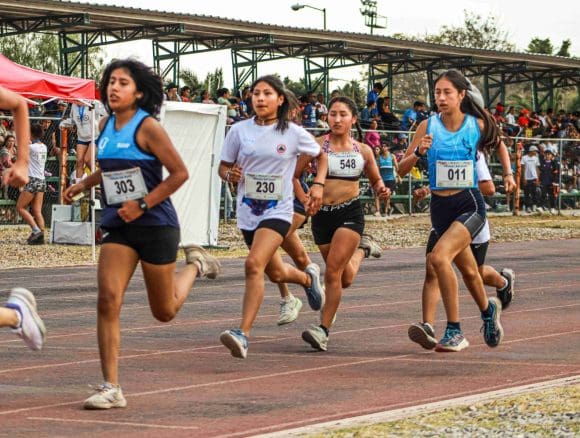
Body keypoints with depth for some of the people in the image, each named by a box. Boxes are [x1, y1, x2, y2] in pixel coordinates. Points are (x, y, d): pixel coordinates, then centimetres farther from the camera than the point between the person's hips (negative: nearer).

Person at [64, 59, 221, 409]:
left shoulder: (147, 127, -13)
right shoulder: (106, 126, 7)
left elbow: (179, 173, -14)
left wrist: (142, 204, -17)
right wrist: (83, 185, 14)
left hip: (155, 224, -5)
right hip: (118, 226, 5)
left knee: (165, 312, 8)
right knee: (108, 301, -13)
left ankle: (195, 266, 40)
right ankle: (111, 388, -11)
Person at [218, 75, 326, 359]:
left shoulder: (293, 133, -3)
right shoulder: (240, 130, 1)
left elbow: (321, 154, 14)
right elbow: (223, 166, 9)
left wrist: (318, 184, 1)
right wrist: (230, 174, -13)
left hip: (278, 210, -4)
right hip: (247, 211, 4)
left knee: (254, 264, -27)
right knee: (275, 273, 21)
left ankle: (243, 335, -30)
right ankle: (308, 277, 58)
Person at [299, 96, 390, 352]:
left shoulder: (363, 151, 5)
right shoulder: (318, 145, -2)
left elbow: (375, 179, 20)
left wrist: (382, 190, -1)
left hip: (350, 212, -1)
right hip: (322, 214, 1)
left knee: (333, 270, -17)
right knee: (344, 279, 12)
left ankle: (324, 329, -10)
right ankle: (361, 249, 46)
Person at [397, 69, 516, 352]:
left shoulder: (478, 125, -5)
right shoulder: (428, 126, -3)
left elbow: (498, 145, 18)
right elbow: (401, 170, -2)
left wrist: (508, 174, 7)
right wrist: (418, 152, -20)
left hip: (469, 204, -4)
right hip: (440, 206, 4)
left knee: (439, 257, -25)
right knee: (467, 270, 19)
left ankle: (454, 332, -16)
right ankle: (488, 309, 50)